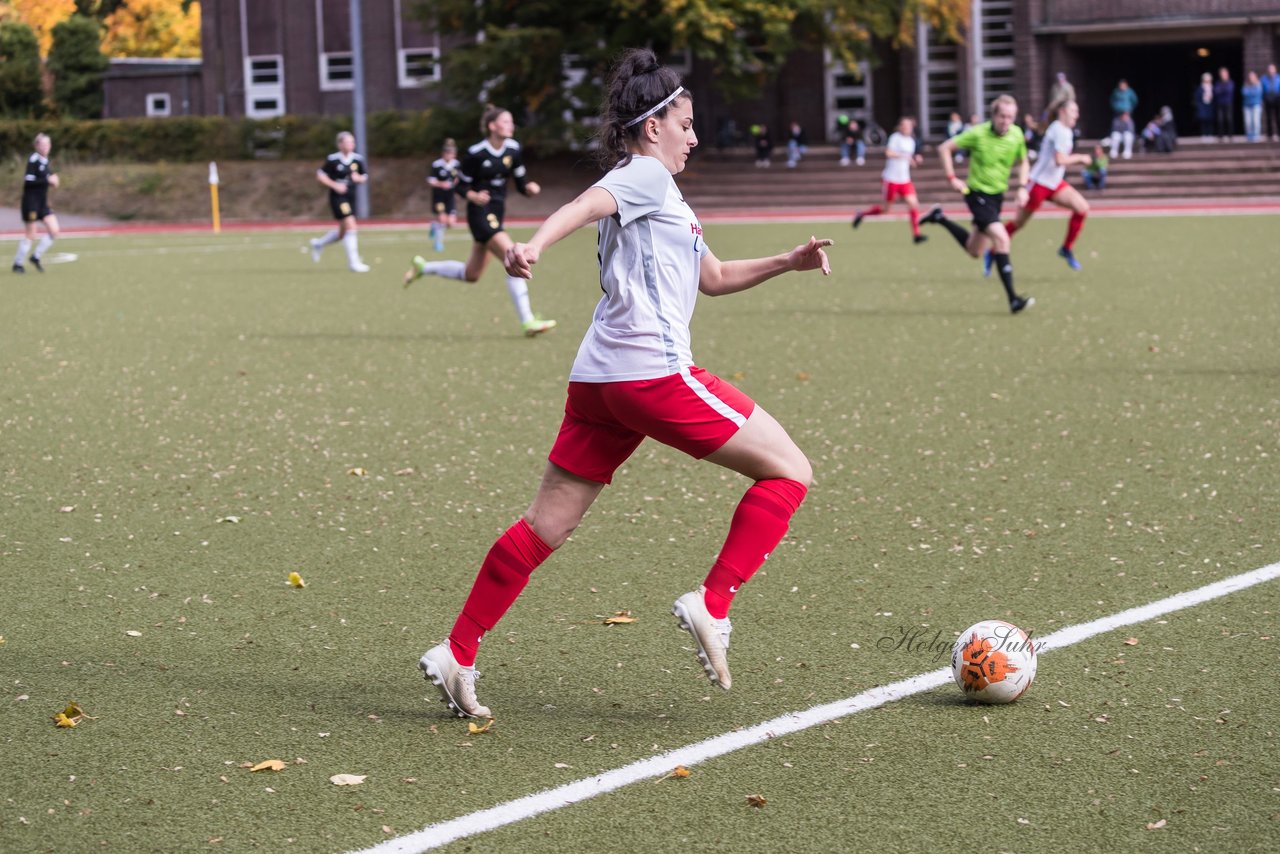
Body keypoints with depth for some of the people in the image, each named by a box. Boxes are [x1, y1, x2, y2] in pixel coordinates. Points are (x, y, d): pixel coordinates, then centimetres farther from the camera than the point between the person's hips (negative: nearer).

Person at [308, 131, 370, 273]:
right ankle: (353, 262, -10)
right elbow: (320, 175, -5)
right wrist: (335, 185, -16)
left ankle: (318, 244, 40)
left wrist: (359, 178, -11)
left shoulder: (358, 159, 3)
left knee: (343, 232, 14)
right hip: (337, 197, -6)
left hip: (350, 197, 6)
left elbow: (365, 176, 12)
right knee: (350, 225, -16)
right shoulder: (333, 159, -11)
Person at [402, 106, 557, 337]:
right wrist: (474, 196, -24)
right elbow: (461, 186, -5)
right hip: (480, 214, -8)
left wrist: (530, 187, -12)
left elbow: (521, 181, 10)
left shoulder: (513, 149, 4)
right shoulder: (476, 153, -13)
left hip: (496, 212, 8)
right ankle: (528, 322, -18)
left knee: (471, 274, 17)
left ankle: (423, 267, 38)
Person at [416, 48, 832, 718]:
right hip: (652, 370, -10)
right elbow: (586, 205, -22)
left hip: (598, 380, 10)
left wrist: (788, 261, 26)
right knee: (788, 469, -1)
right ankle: (711, 605, -10)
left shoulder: (661, 197, 29)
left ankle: (456, 655, 7)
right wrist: (535, 245, -42)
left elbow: (713, 277, 38)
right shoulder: (644, 175, 0)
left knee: (547, 525, 9)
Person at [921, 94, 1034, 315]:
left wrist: (1022, 187, -1)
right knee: (1001, 239, -24)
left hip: (997, 195, 7)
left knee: (975, 251, 16)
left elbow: (1023, 162, 15)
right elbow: (944, 148, -9)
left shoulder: (1016, 135, -3)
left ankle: (940, 218, 38)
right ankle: (1013, 299, -25)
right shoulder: (978, 133, -17)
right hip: (978, 194, -7)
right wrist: (951, 178, -14)